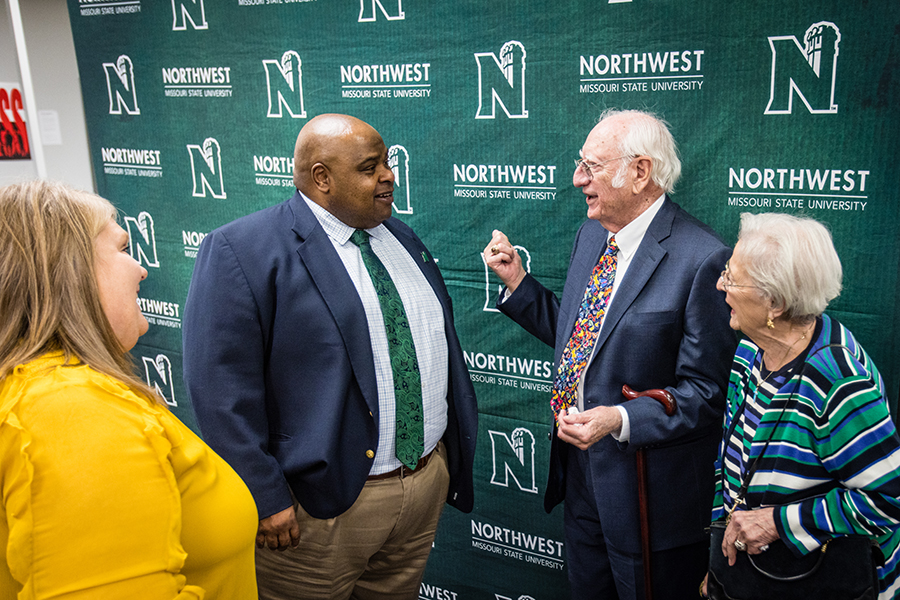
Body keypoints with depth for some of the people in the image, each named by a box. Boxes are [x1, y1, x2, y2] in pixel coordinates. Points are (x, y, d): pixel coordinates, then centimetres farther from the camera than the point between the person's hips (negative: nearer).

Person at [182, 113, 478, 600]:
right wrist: (264, 500, -18)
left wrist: (454, 452, 15)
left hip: (429, 480, 7)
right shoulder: (241, 250, -13)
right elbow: (222, 387, -17)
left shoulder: (403, 238, 9)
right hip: (324, 504, -6)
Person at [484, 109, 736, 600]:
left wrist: (620, 420, -31)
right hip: (580, 468, 7)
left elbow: (705, 393, -20)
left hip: (646, 482, -7)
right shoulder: (591, 235, 5)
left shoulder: (701, 259, -21)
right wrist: (517, 281, 4)